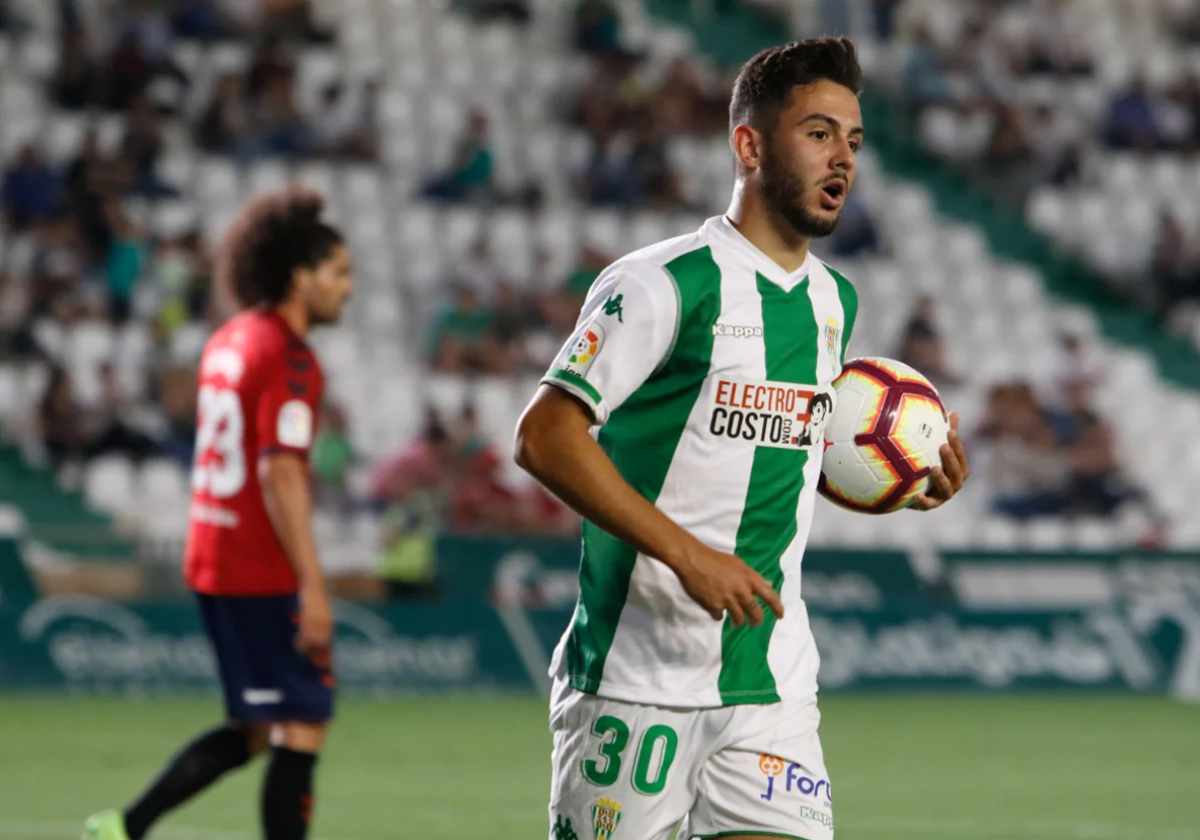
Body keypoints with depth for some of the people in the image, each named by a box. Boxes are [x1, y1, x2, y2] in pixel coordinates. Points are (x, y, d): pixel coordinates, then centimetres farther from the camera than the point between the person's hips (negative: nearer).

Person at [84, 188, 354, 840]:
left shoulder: (229, 340, 13)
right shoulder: (287, 357, -15)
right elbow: (279, 474, -21)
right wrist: (312, 585, -22)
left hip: (211, 561, 9)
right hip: (264, 575, -9)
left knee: (255, 730, 16)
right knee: (303, 726, -3)